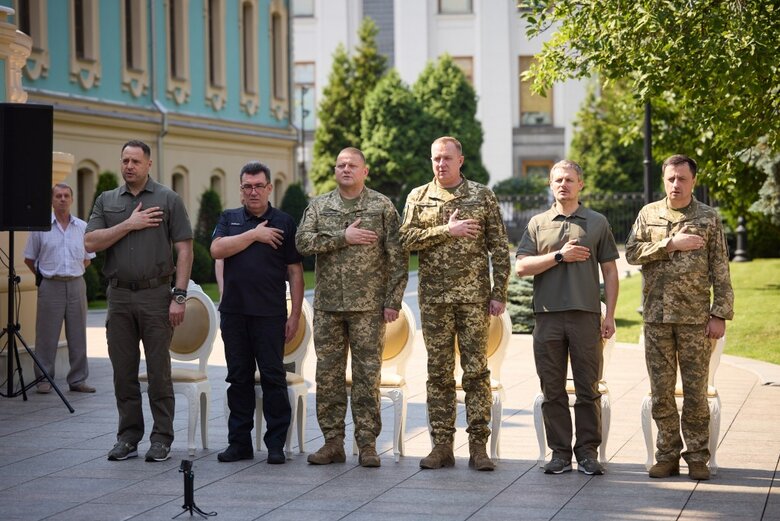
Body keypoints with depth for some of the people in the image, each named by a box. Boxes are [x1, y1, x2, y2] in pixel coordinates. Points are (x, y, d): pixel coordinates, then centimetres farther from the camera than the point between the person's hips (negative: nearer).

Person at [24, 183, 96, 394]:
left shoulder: (82, 227, 8)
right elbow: (29, 259, 7)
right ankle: (43, 379, 5)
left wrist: (73, 273, 10)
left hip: (76, 285, 3)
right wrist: (46, 274, 7)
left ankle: (78, 379, 10)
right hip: (50, 287, -3)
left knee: (78, 335, 4)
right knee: (47, 335, -2)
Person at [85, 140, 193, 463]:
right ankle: (128, 437, 14)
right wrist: (129, 225, -9)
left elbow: (184, 250, -2)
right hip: (119, 296, 3)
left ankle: (162, 439, 5)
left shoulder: (168, 200, 3)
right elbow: (91, 242, 0)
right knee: (123, 372, 6)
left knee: (159, 371, -1)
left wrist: (179, 296, -10)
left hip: (155, 295, -3)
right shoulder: (106, 201, 12)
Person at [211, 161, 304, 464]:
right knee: (239, 378, 8)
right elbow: (217, 250, -6)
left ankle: (276, 444, 3)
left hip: (270, 314, -3)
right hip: (234, 312, 3)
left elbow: (295, 272, 3)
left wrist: (295, 315, -3)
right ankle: (239, 442, 14)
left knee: (273, 377, -2)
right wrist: (254, 235, -8)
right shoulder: (229, 219, 13)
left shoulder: (284, 223, 5)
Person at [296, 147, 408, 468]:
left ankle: (367, 444, 5)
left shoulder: (383, 207, 2)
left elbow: (397, 257, 0)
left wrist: (393, 300, -7)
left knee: (368, 375, -1)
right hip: (328, 306, 3)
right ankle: (333, 442, 11)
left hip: (368, 306, -3)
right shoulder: (319, 207, 10)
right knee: (327, 375, 4)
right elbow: (303, 241, -6)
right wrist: (343, 238, -13)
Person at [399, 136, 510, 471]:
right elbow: (406, 239, -5)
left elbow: (499, 248, 2)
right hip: (434, 298, 2)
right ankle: (442, 445, 9)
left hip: (474, 297, -2)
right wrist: (447, 231, -14)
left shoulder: (482, 196, 4)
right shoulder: (418, 198, 8)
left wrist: (499, 293, -4)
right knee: (439, 372, 4)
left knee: (476, 371, -2)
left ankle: (478, 446, 2)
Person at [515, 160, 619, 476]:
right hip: (548, 316, 1)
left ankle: (588, 452, 6)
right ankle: (560, 452, 10)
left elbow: (610, 271, 8)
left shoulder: (597, 223, 10)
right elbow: (522, 267, 2)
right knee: (552, 390, 3)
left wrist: (610, 315, 1)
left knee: (588, 388, 0)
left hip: (586, 315, -1)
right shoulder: (538, 224, 11)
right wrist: (560, 255, -8)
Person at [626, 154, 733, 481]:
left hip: (695, 318, -2)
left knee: (696, 390, 1)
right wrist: (671, 244, -13)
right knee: (661, 390, 5)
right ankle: (667, 455, 12)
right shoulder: (648, 214, 9)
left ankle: (697, 456, 8)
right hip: (657, 316, 2)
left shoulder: (708, 219, 3)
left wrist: (720, 314, -5)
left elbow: (720, 272, 1)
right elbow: (632, 253, -3)